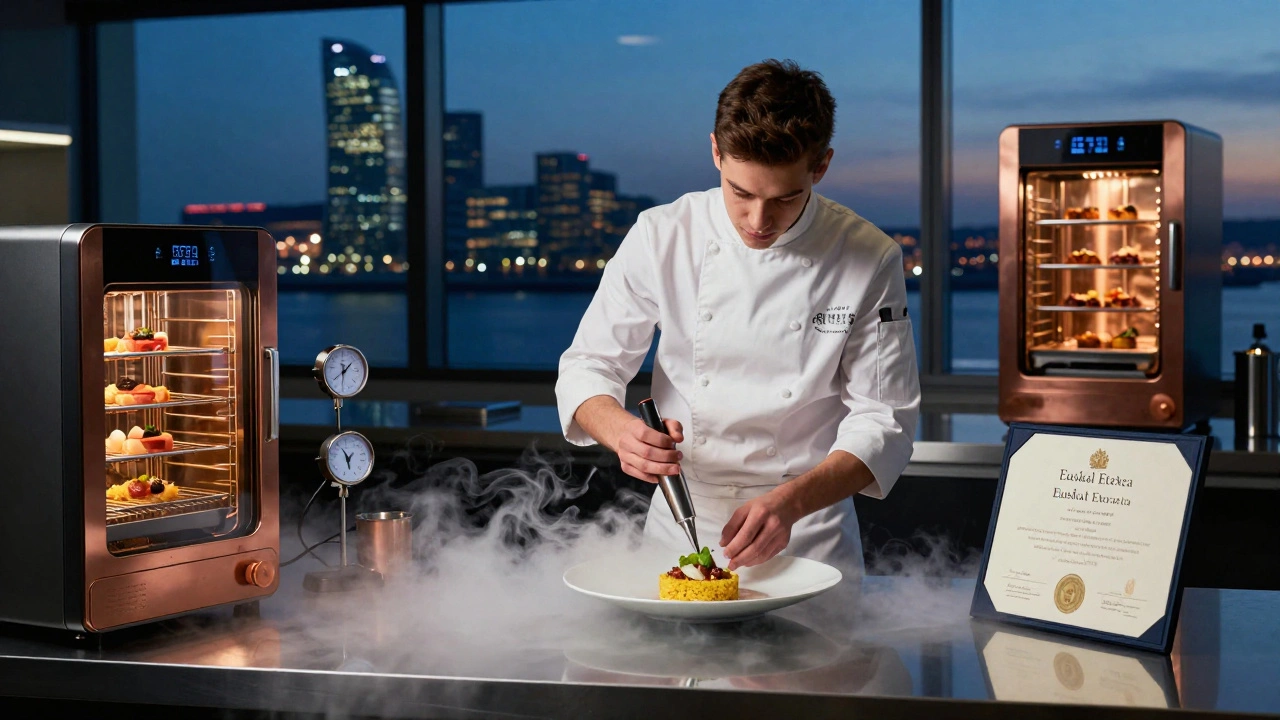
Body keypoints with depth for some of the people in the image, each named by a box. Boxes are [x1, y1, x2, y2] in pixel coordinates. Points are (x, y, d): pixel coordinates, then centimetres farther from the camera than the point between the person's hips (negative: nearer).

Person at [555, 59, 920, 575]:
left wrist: (792, 502, -21)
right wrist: (620, 431, -22)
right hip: (679, 528, 1)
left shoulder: (870, 261, -6)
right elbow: (588, 366, 2)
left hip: (810, 539, 0)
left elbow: (884, 422, -5)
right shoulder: (661, 237, -4)